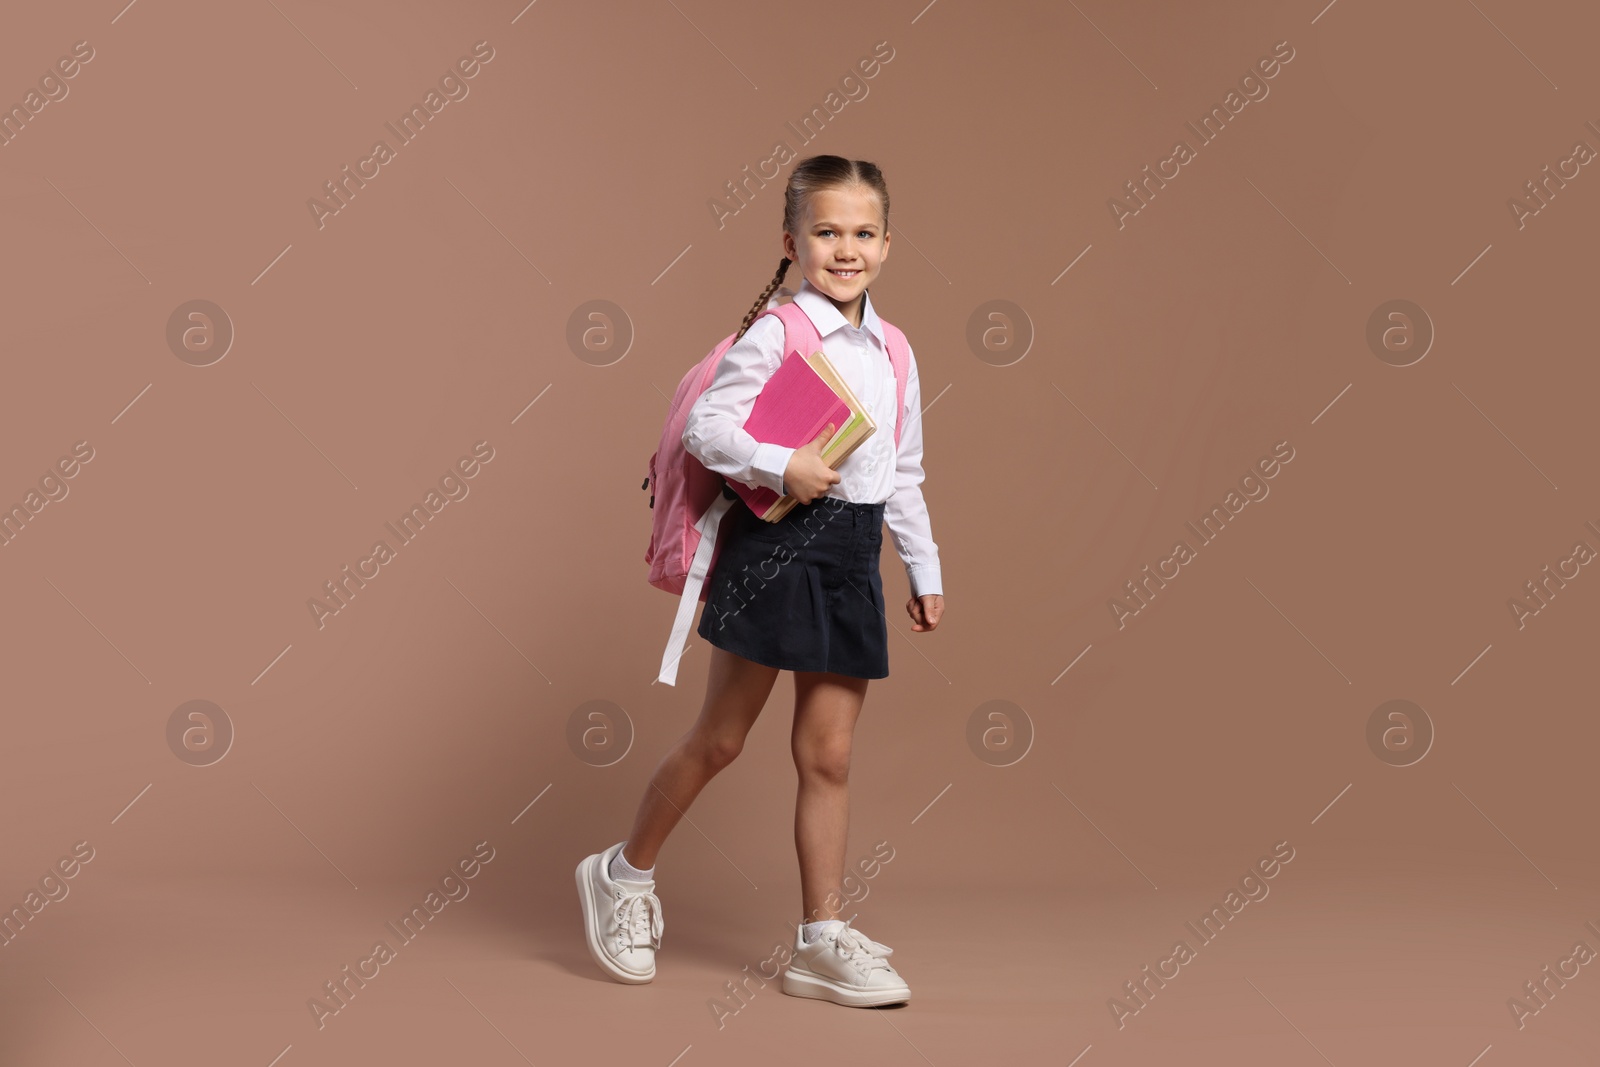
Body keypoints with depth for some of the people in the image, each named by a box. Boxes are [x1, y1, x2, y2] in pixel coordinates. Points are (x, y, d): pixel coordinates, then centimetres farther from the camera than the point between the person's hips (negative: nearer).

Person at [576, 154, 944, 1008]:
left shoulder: (891, 350, 12)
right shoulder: (775, 334, -7)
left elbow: (904, 473, 19)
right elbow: (703, 426, -13)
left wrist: (924, 569, 18)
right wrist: (780, 466, -25)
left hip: (853, 553, 6)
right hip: (775, 543, -6)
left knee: (828, 755, 7)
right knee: (721, 737, 3)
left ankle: (823, 940, 13)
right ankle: (625, 875, 24)